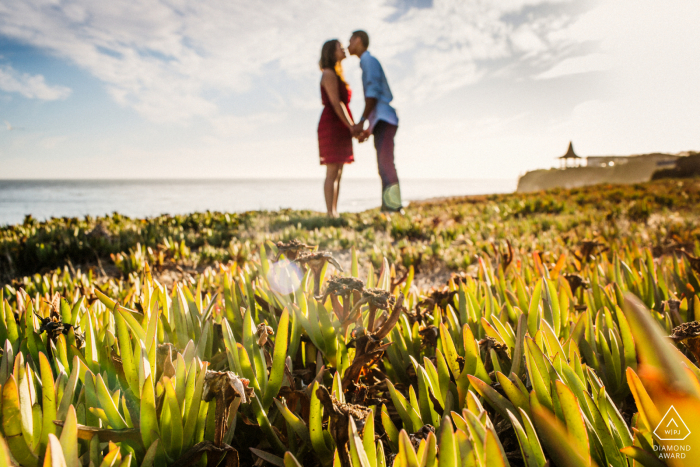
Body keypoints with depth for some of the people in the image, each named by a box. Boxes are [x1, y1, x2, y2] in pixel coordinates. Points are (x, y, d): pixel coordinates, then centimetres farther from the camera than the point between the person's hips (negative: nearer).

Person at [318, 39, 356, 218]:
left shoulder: (336, 74, 23)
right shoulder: (329, 74, -7)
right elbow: (335, 103, -16)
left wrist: (353, 126, 11)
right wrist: (351, 126, -18)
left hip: (339, 128, 9)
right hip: (332, 125, -9)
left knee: (338, 173, 5)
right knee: (332, 172, -11)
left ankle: (334, 213, 6)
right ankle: (330, 213, -11)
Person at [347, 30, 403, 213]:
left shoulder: (369, 60, -1)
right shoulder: (368, 63, 28)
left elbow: (373, 92, -15)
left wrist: (362, 122, -20)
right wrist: (369, 130, 22)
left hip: (384, 119, -10)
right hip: (381, 122, 10)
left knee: (385, 162, -21)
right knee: (384, 165, 4)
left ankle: (395, 207, -28)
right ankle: (387, 209, 2)